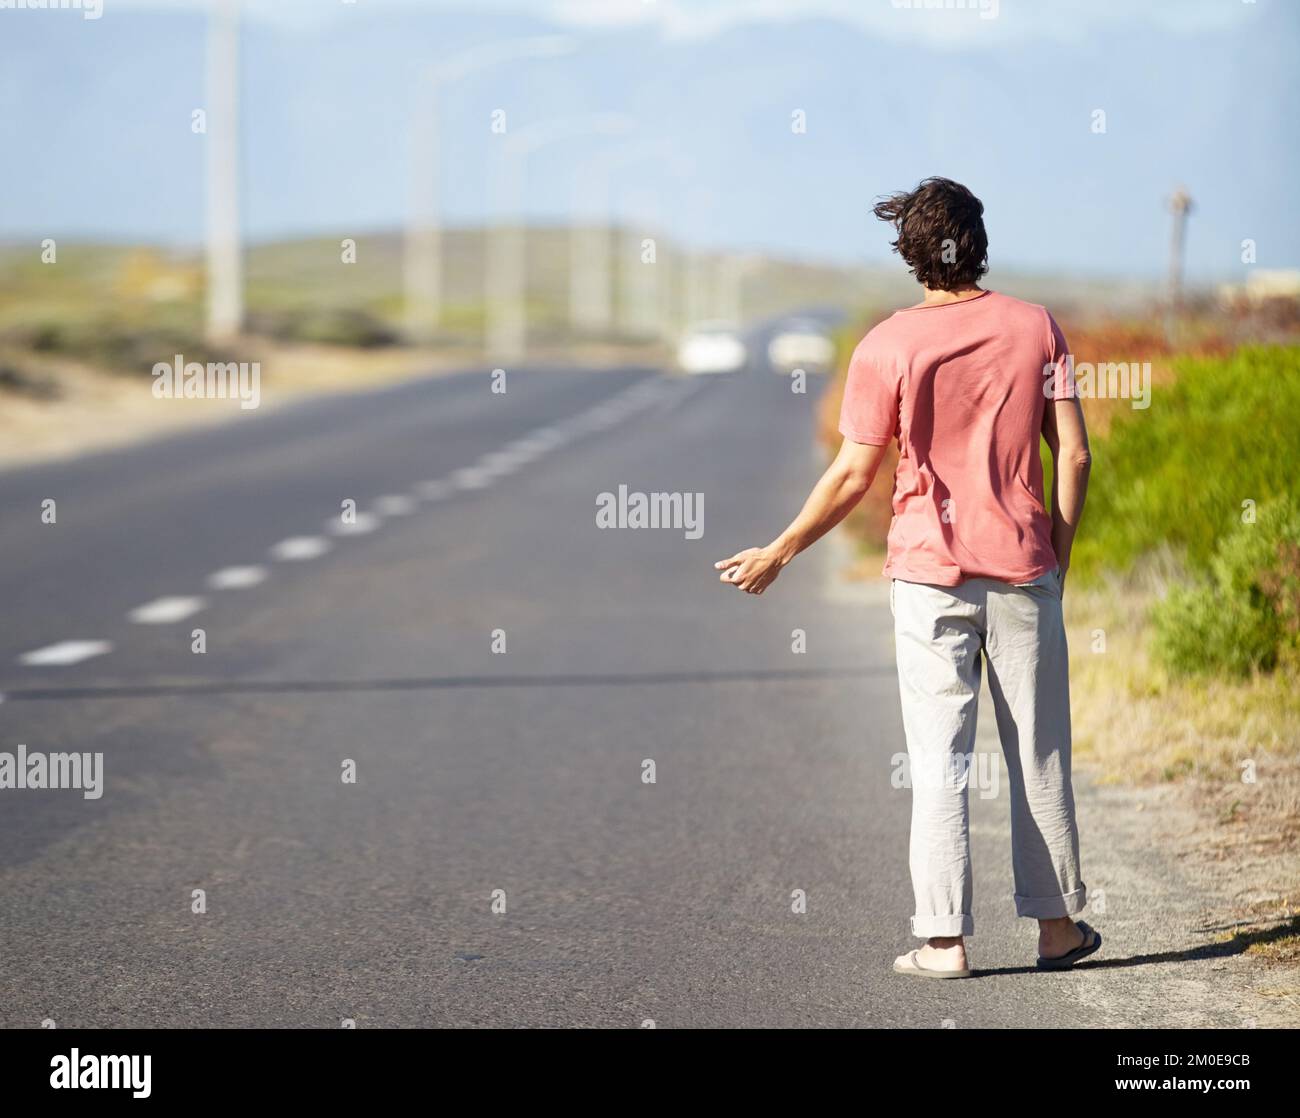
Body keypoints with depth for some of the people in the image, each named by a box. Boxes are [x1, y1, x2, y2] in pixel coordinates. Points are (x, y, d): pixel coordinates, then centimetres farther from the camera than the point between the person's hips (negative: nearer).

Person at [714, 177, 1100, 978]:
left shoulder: (887, 348, -6)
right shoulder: (1035, 327, 0)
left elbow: (854, 476, -6)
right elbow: (1074, 454, -1)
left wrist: (779, 554, 4)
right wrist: (1058, 555, 10)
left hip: (930, 573, -2)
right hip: (1023, 568, 2)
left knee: (939, 759, 1)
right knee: (1040, 753, 10)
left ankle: (943, 939, -1)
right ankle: (1058, 925, 16)